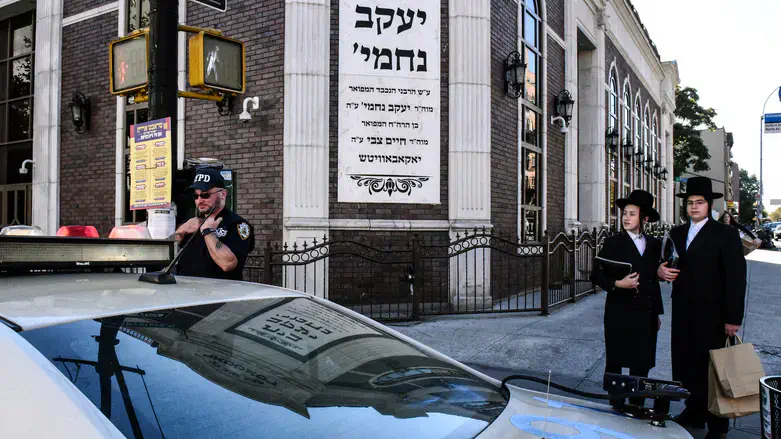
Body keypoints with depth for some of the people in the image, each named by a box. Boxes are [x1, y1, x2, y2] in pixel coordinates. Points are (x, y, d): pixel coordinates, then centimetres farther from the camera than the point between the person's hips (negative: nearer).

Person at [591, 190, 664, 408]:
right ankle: (615, 406, 18)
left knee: (642, 364, 8)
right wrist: (617, 284, -21)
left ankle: (637, 406, 22)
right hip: (620, 313, -3)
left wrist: (657, 312, 15)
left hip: (646, 314, 4)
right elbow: (597, 275, -4)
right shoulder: (613, 243, -3)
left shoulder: (654, 245, 9)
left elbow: (654, 280, 14)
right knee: (615, 363, 5)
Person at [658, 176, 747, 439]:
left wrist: (733, 318, -13)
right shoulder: (676, 233, 12)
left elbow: (736, 277, -9)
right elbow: (671, 267, 18)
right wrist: (661, 271, -8)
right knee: (686, 364, 10)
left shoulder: (725, 234, -5)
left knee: (711, 368, 3)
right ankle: (694, 413, 26)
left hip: (712, 314, -5)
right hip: (683, 312, 5)